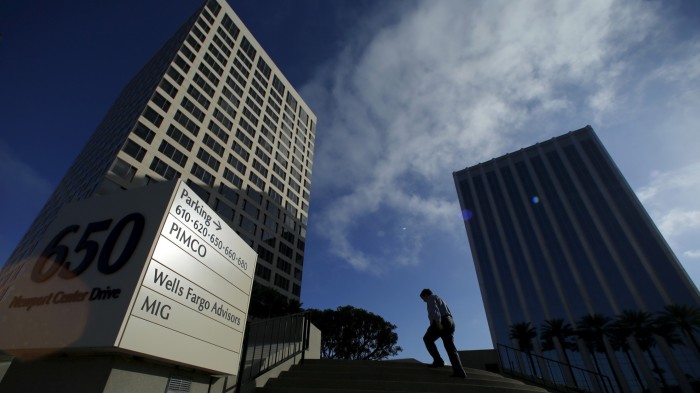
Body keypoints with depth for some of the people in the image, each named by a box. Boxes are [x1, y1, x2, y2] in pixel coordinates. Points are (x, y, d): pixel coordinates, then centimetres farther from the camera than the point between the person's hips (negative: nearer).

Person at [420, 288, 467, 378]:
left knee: (427, 339, 8)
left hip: (442, 321, -8)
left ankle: (438, 360, -3)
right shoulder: (439, 300, 34)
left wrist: (438, 322, -24)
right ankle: (459, 371, -12)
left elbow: (434, 310, -12)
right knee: (450, 347, 1)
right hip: (450, 321, 8)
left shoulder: (431, 298, 7)